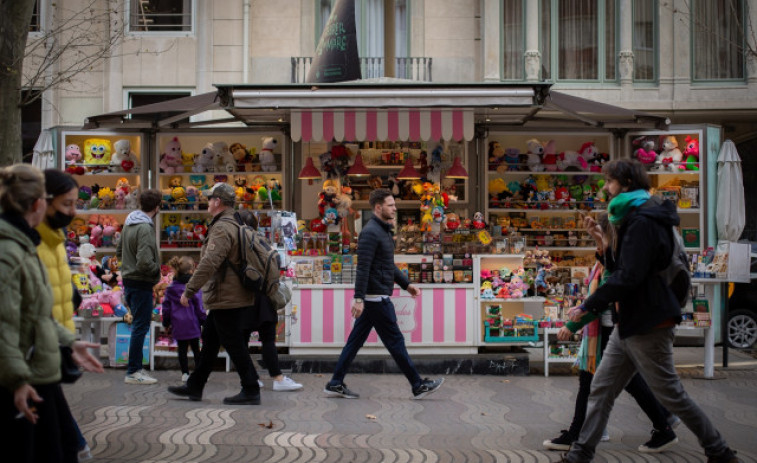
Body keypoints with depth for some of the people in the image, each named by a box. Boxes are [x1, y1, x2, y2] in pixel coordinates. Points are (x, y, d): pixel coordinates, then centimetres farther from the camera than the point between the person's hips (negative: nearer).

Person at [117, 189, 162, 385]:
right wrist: (157, 270, -9)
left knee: (139, 325, 17)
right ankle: (133, 372, 4)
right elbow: (145, 262, -27)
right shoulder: (146, 228, -20)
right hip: (141, 283, -9)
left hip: (129, 280, 9)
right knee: (141, 326, -1)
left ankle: (136, 367, 24)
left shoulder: (129, 224, 9)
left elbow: (119, 251, 20)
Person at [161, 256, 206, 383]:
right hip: (192, 323, -3)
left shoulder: (170, 288, 4)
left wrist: (166, 322, 18)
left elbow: (166, 307, 8)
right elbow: (199, 307, -8)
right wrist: (204, 321, 1)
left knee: (182, 349, 9)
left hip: (177, 324, 3)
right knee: (195, 348, 8)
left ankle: (185, 373, 9)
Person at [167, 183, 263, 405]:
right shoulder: (235, 226, 16)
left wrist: (190, 289, -23)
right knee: (209, 342, 17)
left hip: (226, 300, -11)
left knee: (234, 345, -4)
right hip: (227, 298, 11)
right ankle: (194, 386, 26)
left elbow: (209, 263, -27)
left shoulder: (222, 228, -18)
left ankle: (251, 391, 1)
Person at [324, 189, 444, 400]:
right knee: (395, 341, -2)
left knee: (356, 340, 10)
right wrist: (359, 298, -26)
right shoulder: (371, 232, -16)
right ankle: (418, 386, 6)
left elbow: (389, 265, 26)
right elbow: (363, 267, -22)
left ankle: (335, 384, 14)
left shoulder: (384, 231, 17)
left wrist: (406, 284, 21)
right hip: (375, 297, -10)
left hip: (375, 297, 10)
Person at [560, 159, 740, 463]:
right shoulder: (632, 220, 15)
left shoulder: (643, 222, -18)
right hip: (628, 323, 10)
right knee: (601, 390, 9)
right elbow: (618, 269, 16)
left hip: (648, 324, -10)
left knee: (671, 395, 1)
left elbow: (628, 277, -24)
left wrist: (588, 306, -18)